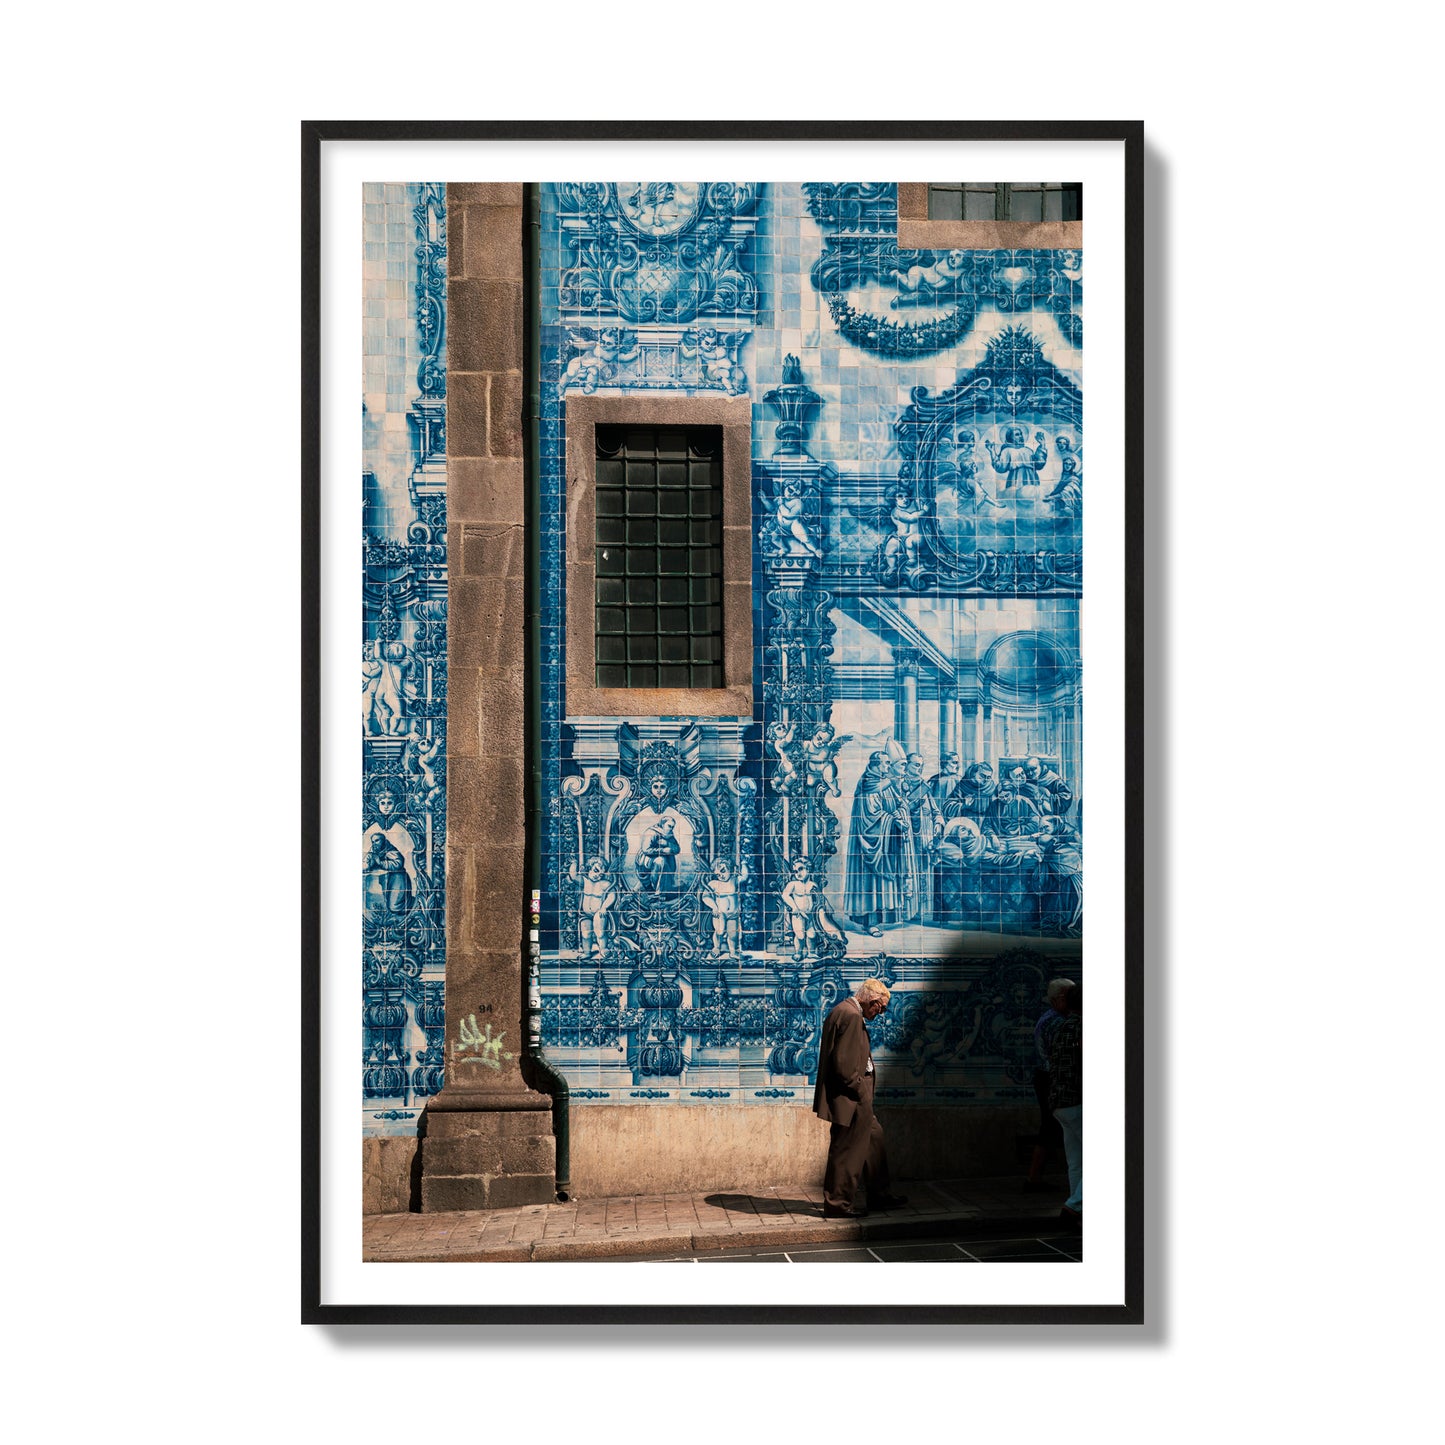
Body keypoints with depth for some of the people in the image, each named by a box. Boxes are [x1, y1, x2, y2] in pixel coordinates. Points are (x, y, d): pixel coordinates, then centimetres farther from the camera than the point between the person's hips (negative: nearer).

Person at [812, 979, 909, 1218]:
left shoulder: (842, 1010, 12)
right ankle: (837, 1204, 9)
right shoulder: (852, 1017, -21)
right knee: (847, 1150, -1)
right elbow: (844, 1065, -25)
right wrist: (860, 1092, -14)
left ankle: (880, 1195, 28)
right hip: (848, 1099, -11)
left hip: (853, 1099, 11)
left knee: (874, 1137, 19)